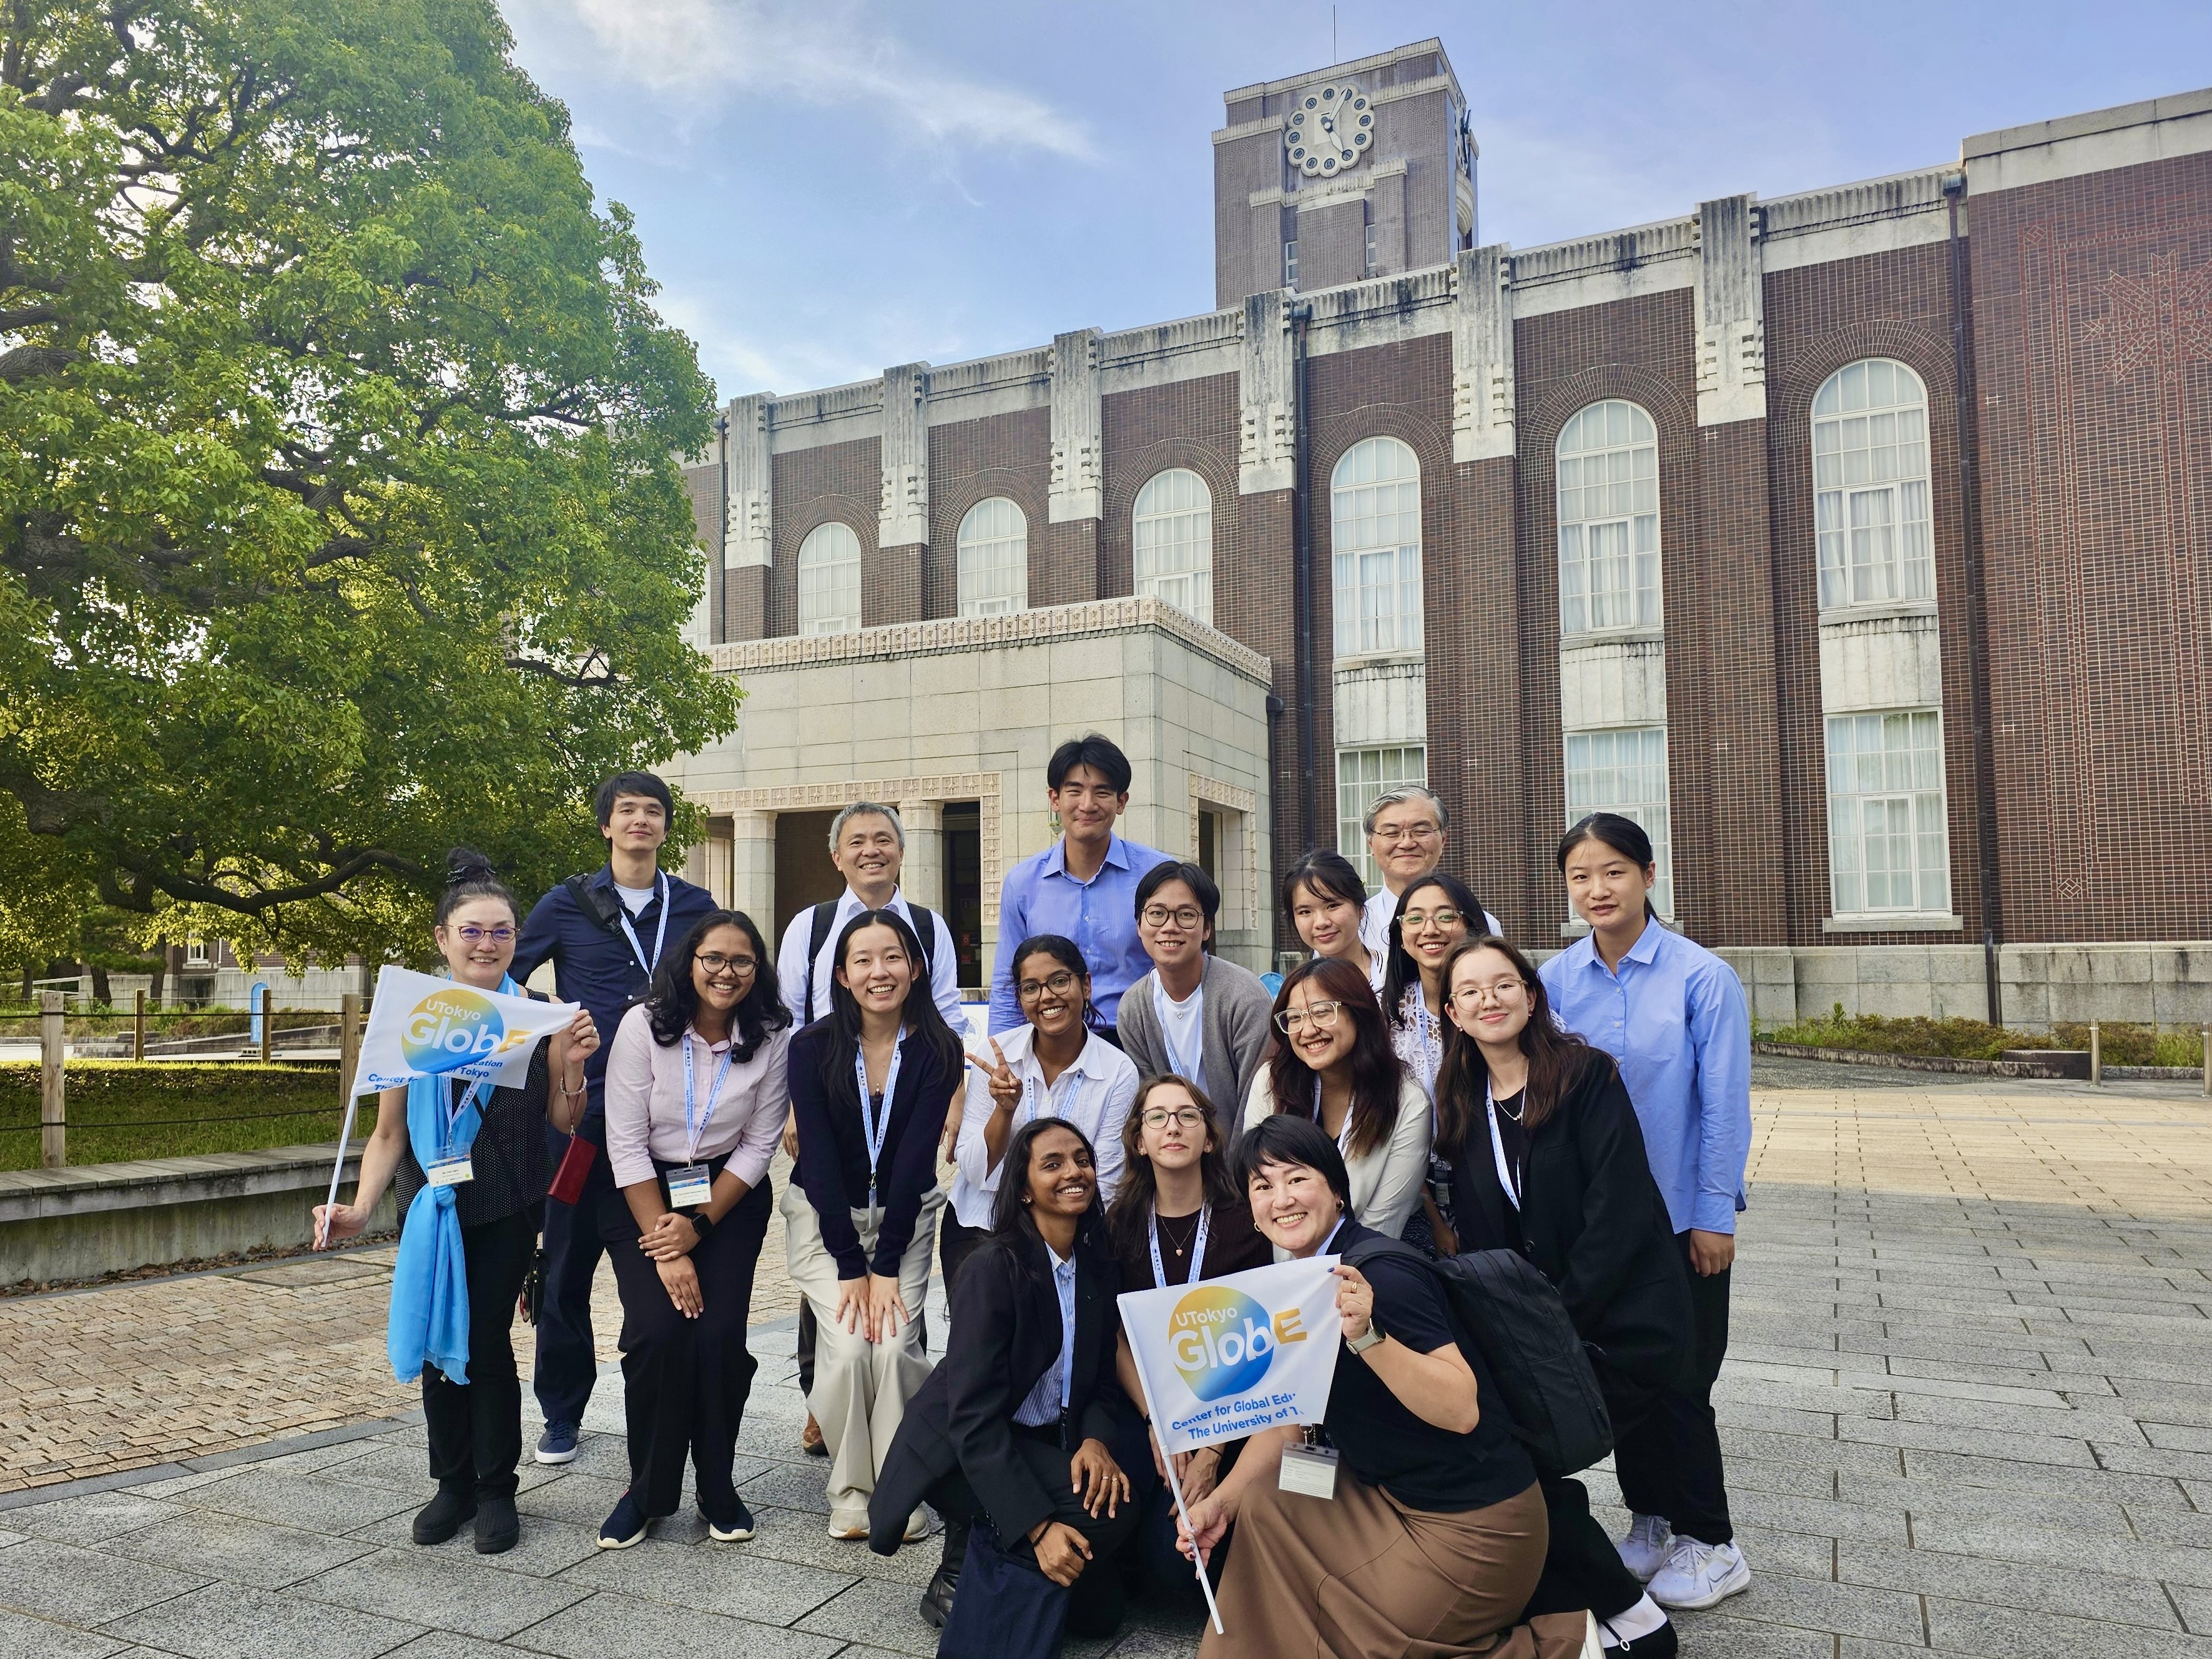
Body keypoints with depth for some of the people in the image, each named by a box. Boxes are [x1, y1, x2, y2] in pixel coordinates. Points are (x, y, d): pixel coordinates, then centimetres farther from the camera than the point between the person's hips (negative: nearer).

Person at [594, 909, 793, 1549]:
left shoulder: (772, 1038, -9)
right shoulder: (644, 1025, -12)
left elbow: (759, 1145, -4)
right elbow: (626, 1142, -12)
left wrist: (698, 1226, -13)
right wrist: (666, 1248, -16)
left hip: (728, 1196, 1)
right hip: (642, 1194, -1)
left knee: (719, 1338, -16)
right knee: (658, 1332, -18)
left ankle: (718, 1487, 8)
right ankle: (648, 1490, 4)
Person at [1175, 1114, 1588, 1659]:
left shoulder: (1379, 1273, -24)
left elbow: (1462, 1410, -31)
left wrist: (1367, 1336, -42)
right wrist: (1222, 1500, -2)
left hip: (1474, 1520, -8)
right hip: (1389, 1493, 8)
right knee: (1262, 1507, 5)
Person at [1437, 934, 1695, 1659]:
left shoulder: (1586, 1075, -9)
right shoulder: (1462, 1106, 7)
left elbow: (1619, 1213, -16)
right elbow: (1476, 1233, 9)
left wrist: (1554, 1320, -17)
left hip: (1623, 1326, -6)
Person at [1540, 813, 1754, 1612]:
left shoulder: (1702, 978, -13)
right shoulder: (1556, 981, -4)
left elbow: (1724, 1102, -10)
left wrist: (1714, 1214, -9)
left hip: (1679, 1214, -3)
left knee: (1679, 1381, 5)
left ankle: (1710, 1544, 24)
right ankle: (1649, 1521, 33)